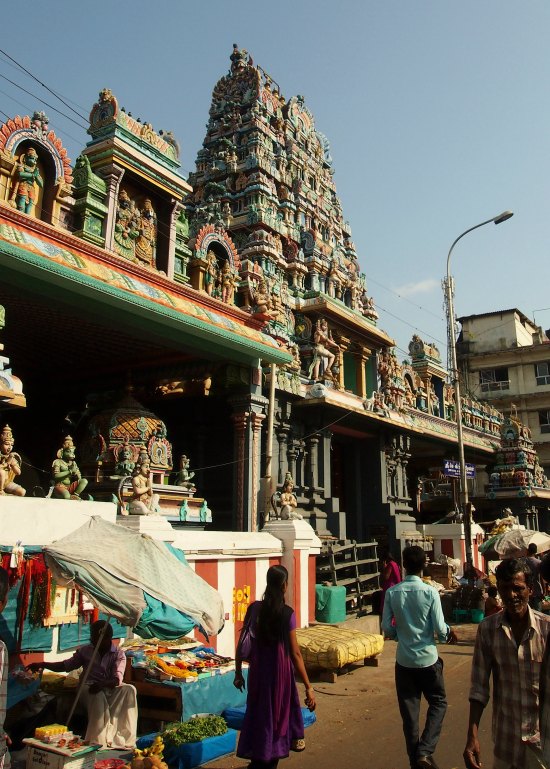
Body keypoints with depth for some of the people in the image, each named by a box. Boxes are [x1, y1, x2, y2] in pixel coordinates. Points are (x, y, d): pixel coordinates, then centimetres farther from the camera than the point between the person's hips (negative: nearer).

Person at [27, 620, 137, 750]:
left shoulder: (118, 654, -1)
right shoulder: (85, 650, 8)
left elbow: (117, 680, -14)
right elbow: (66, 666, 14)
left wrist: (102, 684, -35)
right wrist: (43, 664, 1)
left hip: (111, 689, -1)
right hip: (90, 687, 1)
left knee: (129, 689, -33)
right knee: (98, 695, -37)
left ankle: (123, 738, -33)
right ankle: (98, 740, -38)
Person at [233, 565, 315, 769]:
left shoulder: (254, 608, -4)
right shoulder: (287, 613, -14)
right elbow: (295, 653, -13)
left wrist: (238, 672, 12)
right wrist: (308, 687, -8)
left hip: (258, 669, 3)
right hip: (280, 670, -3)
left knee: (258, 712, 18)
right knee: (278, 711, 15)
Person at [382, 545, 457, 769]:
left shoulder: (392, 592, -7)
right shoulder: (430, 592, -14)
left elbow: (387, 628, -4)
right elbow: (440, 628, -12)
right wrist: (449, 632, 10)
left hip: (403, 660, 2)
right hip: (427, 658, -2)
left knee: (409, 710, 13)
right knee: (438, 702, 17)